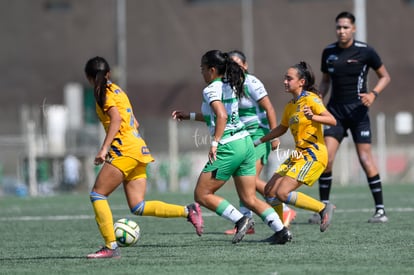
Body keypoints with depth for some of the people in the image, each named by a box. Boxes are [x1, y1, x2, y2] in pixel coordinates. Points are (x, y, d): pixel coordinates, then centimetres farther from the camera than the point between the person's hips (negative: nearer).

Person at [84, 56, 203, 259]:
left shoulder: (105, 92, -3)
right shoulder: (117, 90, 23)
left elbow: (116, 119, -18)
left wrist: (104, 148, -23)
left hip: (124, 151, -9)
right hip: (138, 150, 9)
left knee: (97, 195, -4)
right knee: (138, 207, 3)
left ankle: (111, 246, -10)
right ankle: (188, 211, -6)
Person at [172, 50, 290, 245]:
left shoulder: (211, 89, -9)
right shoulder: (230, 86, 17)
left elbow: (221, 116, -25)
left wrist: (215, 143, -25)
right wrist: (189, 116, 33)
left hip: (228, 147, -9)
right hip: (245, 142, 9)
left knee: (202, 194, 1)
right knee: (249, 199, 9)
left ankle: (240, 220, -9)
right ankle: (281, 230, -4)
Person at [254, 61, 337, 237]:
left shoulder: (310, 99, -9)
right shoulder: (290, 106, 15)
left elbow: (332, 120, -18)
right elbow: (281, 129, 31)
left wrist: (312, 117, -35)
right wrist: (258, 142, 31)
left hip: (313, 155, -9)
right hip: (298, 155, 9)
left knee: (282, 193, -19)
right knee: (270, 191, 4)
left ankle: (324, 208, -7)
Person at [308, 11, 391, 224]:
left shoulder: (365, 51, -6)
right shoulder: (328, 52, 6)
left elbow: (385, 76, 4)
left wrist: (373, 94, -13)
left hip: (357, 111, -3)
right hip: (335, 111, 3)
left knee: (365, 159, -7)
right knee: (326, 158, -8)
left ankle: (380, 209, 1)